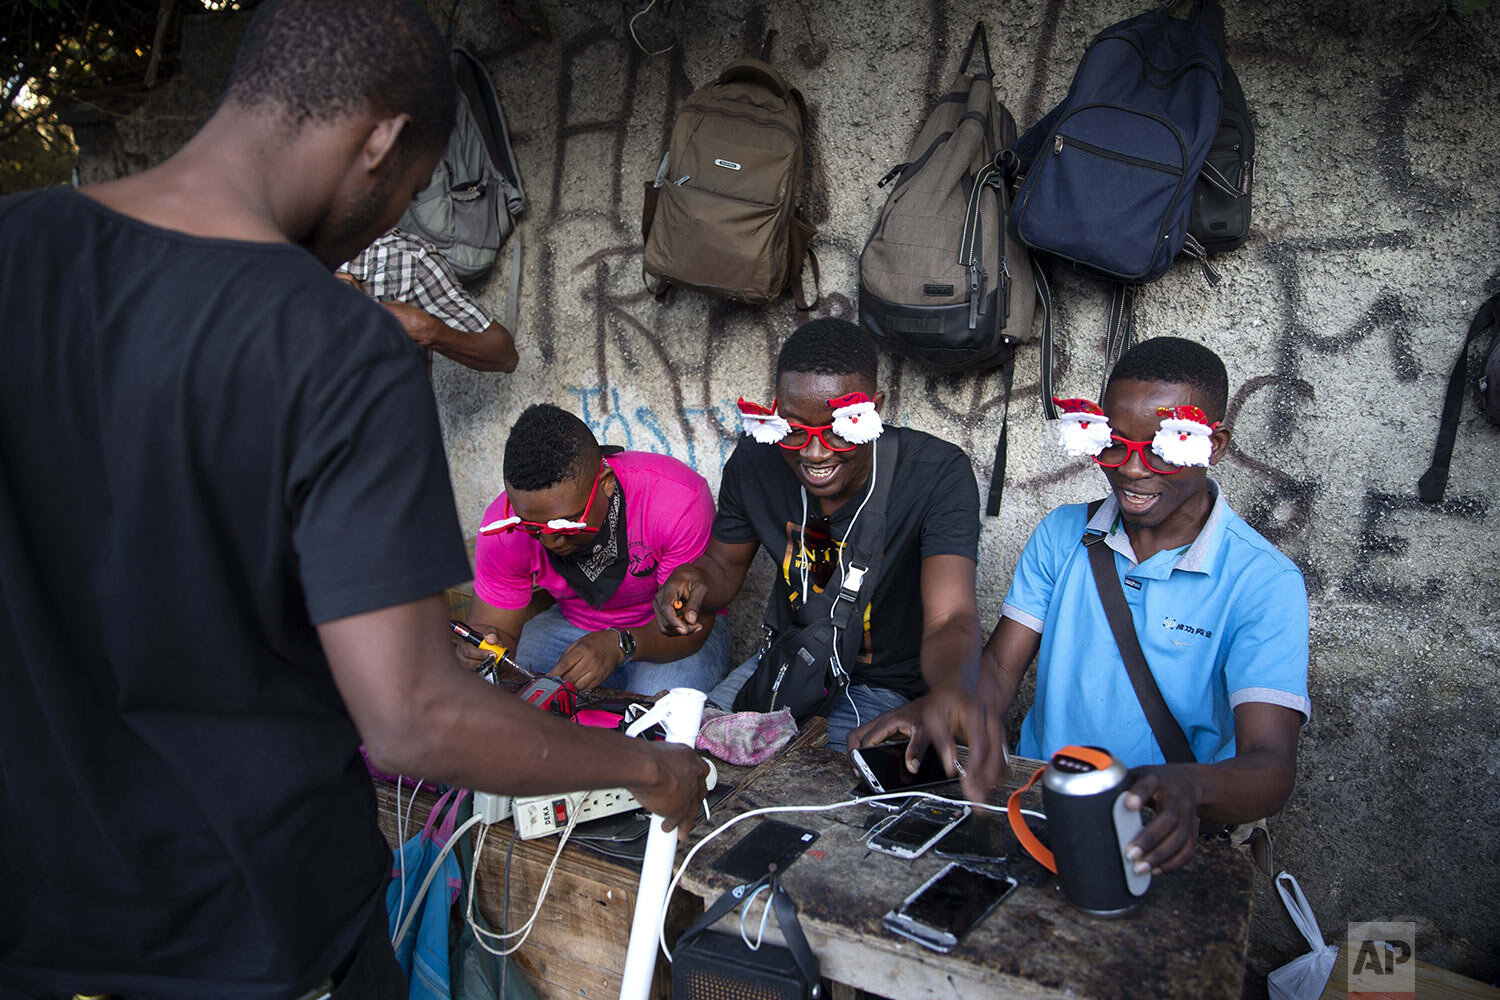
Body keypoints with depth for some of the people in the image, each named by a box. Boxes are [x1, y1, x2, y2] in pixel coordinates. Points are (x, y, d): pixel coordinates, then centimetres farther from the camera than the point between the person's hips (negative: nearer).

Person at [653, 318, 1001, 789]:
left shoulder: (939, 475, -26)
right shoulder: (755, 461, -12)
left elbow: (948, 619, -36)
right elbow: (724, 564, 4)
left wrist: (953, 689, -61)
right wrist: (692, 583, -22)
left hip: (887, 688, -4)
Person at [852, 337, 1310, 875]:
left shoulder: (1264, 582, -8)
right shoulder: (1060, 535, 6)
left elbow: (1270, 767, -18)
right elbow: (1001, 667, 4)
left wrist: (1187, 786, -41)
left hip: (1159, 846, -3)